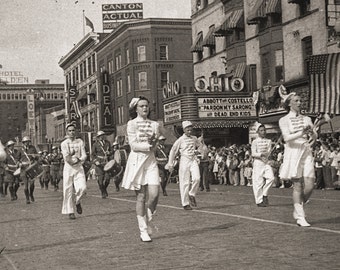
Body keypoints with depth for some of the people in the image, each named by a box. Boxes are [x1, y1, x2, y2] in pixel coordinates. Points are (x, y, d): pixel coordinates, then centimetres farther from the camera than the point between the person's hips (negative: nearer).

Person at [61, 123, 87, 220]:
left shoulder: (80, 142, 6)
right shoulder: (64, 144, 0)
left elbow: (84, 156, 0)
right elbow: (66, 158, -9)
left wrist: (78, 160, -16)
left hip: (79, 168, 1)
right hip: (68, 168, -1)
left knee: (82, 188, -14)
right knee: (68, 191, -3)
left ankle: (78, 202, 17)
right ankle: (70, 212, 7)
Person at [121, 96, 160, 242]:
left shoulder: (154, 124, 12)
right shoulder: (132, 124, 1)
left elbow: (154, 147, 4)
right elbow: (133, 145, -8)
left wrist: (152, 142, -16)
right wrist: (148, 146, -8)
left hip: (151, 161, 3)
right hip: (136, 160, -3)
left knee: (154, 194, -10)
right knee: (141, 196, -1)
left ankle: (148, 221, 16)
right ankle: (143, 230, 7)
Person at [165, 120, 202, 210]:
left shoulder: (194, 138, 10)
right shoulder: (180, 140, -3)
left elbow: (200, 146, 31)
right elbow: (173, 151, 3)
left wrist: (197, 151, 12)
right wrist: (170, 164, 3)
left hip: (193, 160, 3)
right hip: (184, 161, -3)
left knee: (196, 178, -19)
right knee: (185, 182, -3)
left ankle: (192, 195, 5)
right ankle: (185, 204, 5)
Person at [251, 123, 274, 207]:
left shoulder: (268, 141, 12)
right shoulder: (255, 142, 1)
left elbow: (268, 152, 3)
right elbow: (253, 154, -7)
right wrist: (261, 154, -22)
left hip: (266, 162, 4)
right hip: (258, 163, -4)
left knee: (271, 177, -15)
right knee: (258, 182, -6)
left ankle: (265, 195, 5)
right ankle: (259, 201, 2)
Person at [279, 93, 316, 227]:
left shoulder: (307, 119, 15)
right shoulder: (284, 120, 3)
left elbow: (314, 137, 7)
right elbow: (287, 137, -11)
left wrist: (311, 132, -15)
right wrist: (301, 133, -25)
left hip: (306, 152, 4)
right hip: (293, 152, -4)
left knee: (309, 185, -5)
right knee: (297, 186, -5)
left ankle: (297, 210, 18)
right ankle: (300, 217, 0)